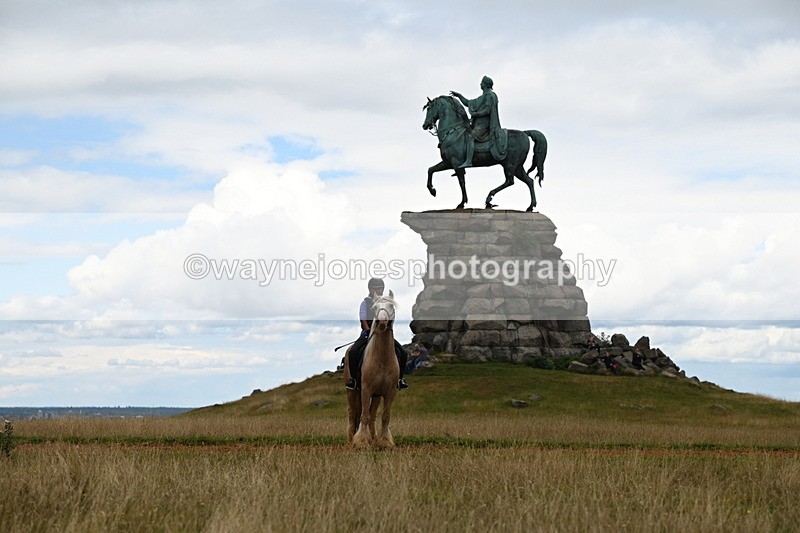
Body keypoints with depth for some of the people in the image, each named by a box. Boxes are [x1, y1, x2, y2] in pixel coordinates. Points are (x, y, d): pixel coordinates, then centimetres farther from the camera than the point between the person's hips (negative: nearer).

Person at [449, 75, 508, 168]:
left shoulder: (489, 95, -6)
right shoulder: (482, 98, 24)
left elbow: (487, 111, -17)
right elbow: (468, 103, 29)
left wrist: (475, 114, -14)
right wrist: (459, 95, 23)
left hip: (483, 125, -11)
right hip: (478, 124, 11)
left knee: (470, 137, -30)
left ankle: (468, 161, -42)